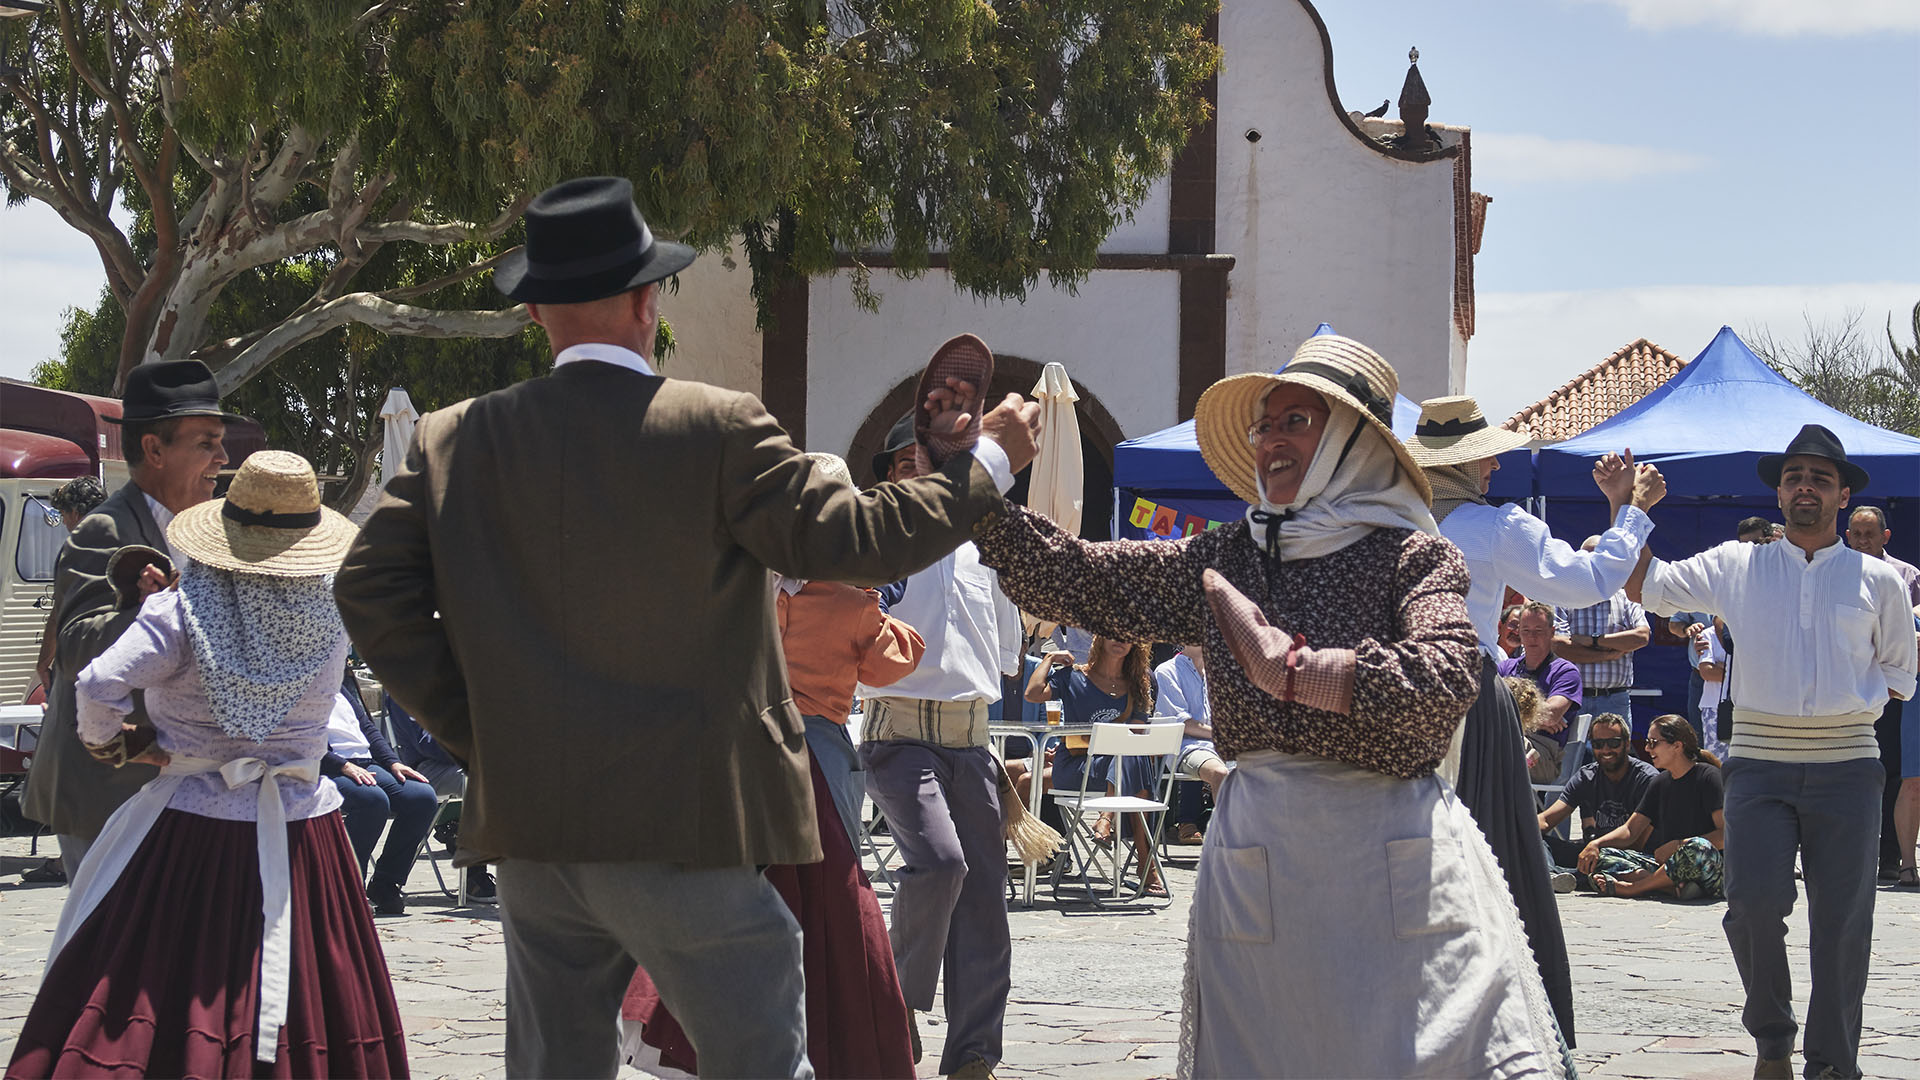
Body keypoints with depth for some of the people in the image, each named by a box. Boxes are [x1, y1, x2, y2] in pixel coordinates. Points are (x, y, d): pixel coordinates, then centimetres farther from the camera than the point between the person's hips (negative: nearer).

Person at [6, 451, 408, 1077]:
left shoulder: (181, 616, -10)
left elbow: (100, 685, -18)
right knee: (299, 998, 8)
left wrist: (109, 744, 2)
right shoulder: (332, 621, -1)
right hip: (300, 831, 2)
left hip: (192, 831, -2)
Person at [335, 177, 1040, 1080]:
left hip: (532, 835, 5)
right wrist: (988, 461, 7)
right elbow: (850, 541, -7)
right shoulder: (717, 429, -8)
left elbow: (369, 584, 2)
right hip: (683, 827, -5)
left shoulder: (456, 440, 5)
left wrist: (474, 728, 7)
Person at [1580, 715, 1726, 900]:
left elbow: (1726, 835, -13)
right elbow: (1630, 829, 14)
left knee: (1698, 848, -41)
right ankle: (1674, 887, -30)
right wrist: (1596, 844, -4)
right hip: (1666, 864, 6)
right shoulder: (1660, 783, 17)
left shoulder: (1709, 777, -4)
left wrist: (1679, 845, -18)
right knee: (1599, 857, -11)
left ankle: (1631, 887, -27)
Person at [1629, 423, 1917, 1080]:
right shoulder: (1737, 567, 10)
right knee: (1754, 901, -14)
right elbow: (1643, 586, 8)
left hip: (1845, 768, 1)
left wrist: (1855, 699, 1)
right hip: (1759, 764, 0)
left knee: (1842, 920, -1)